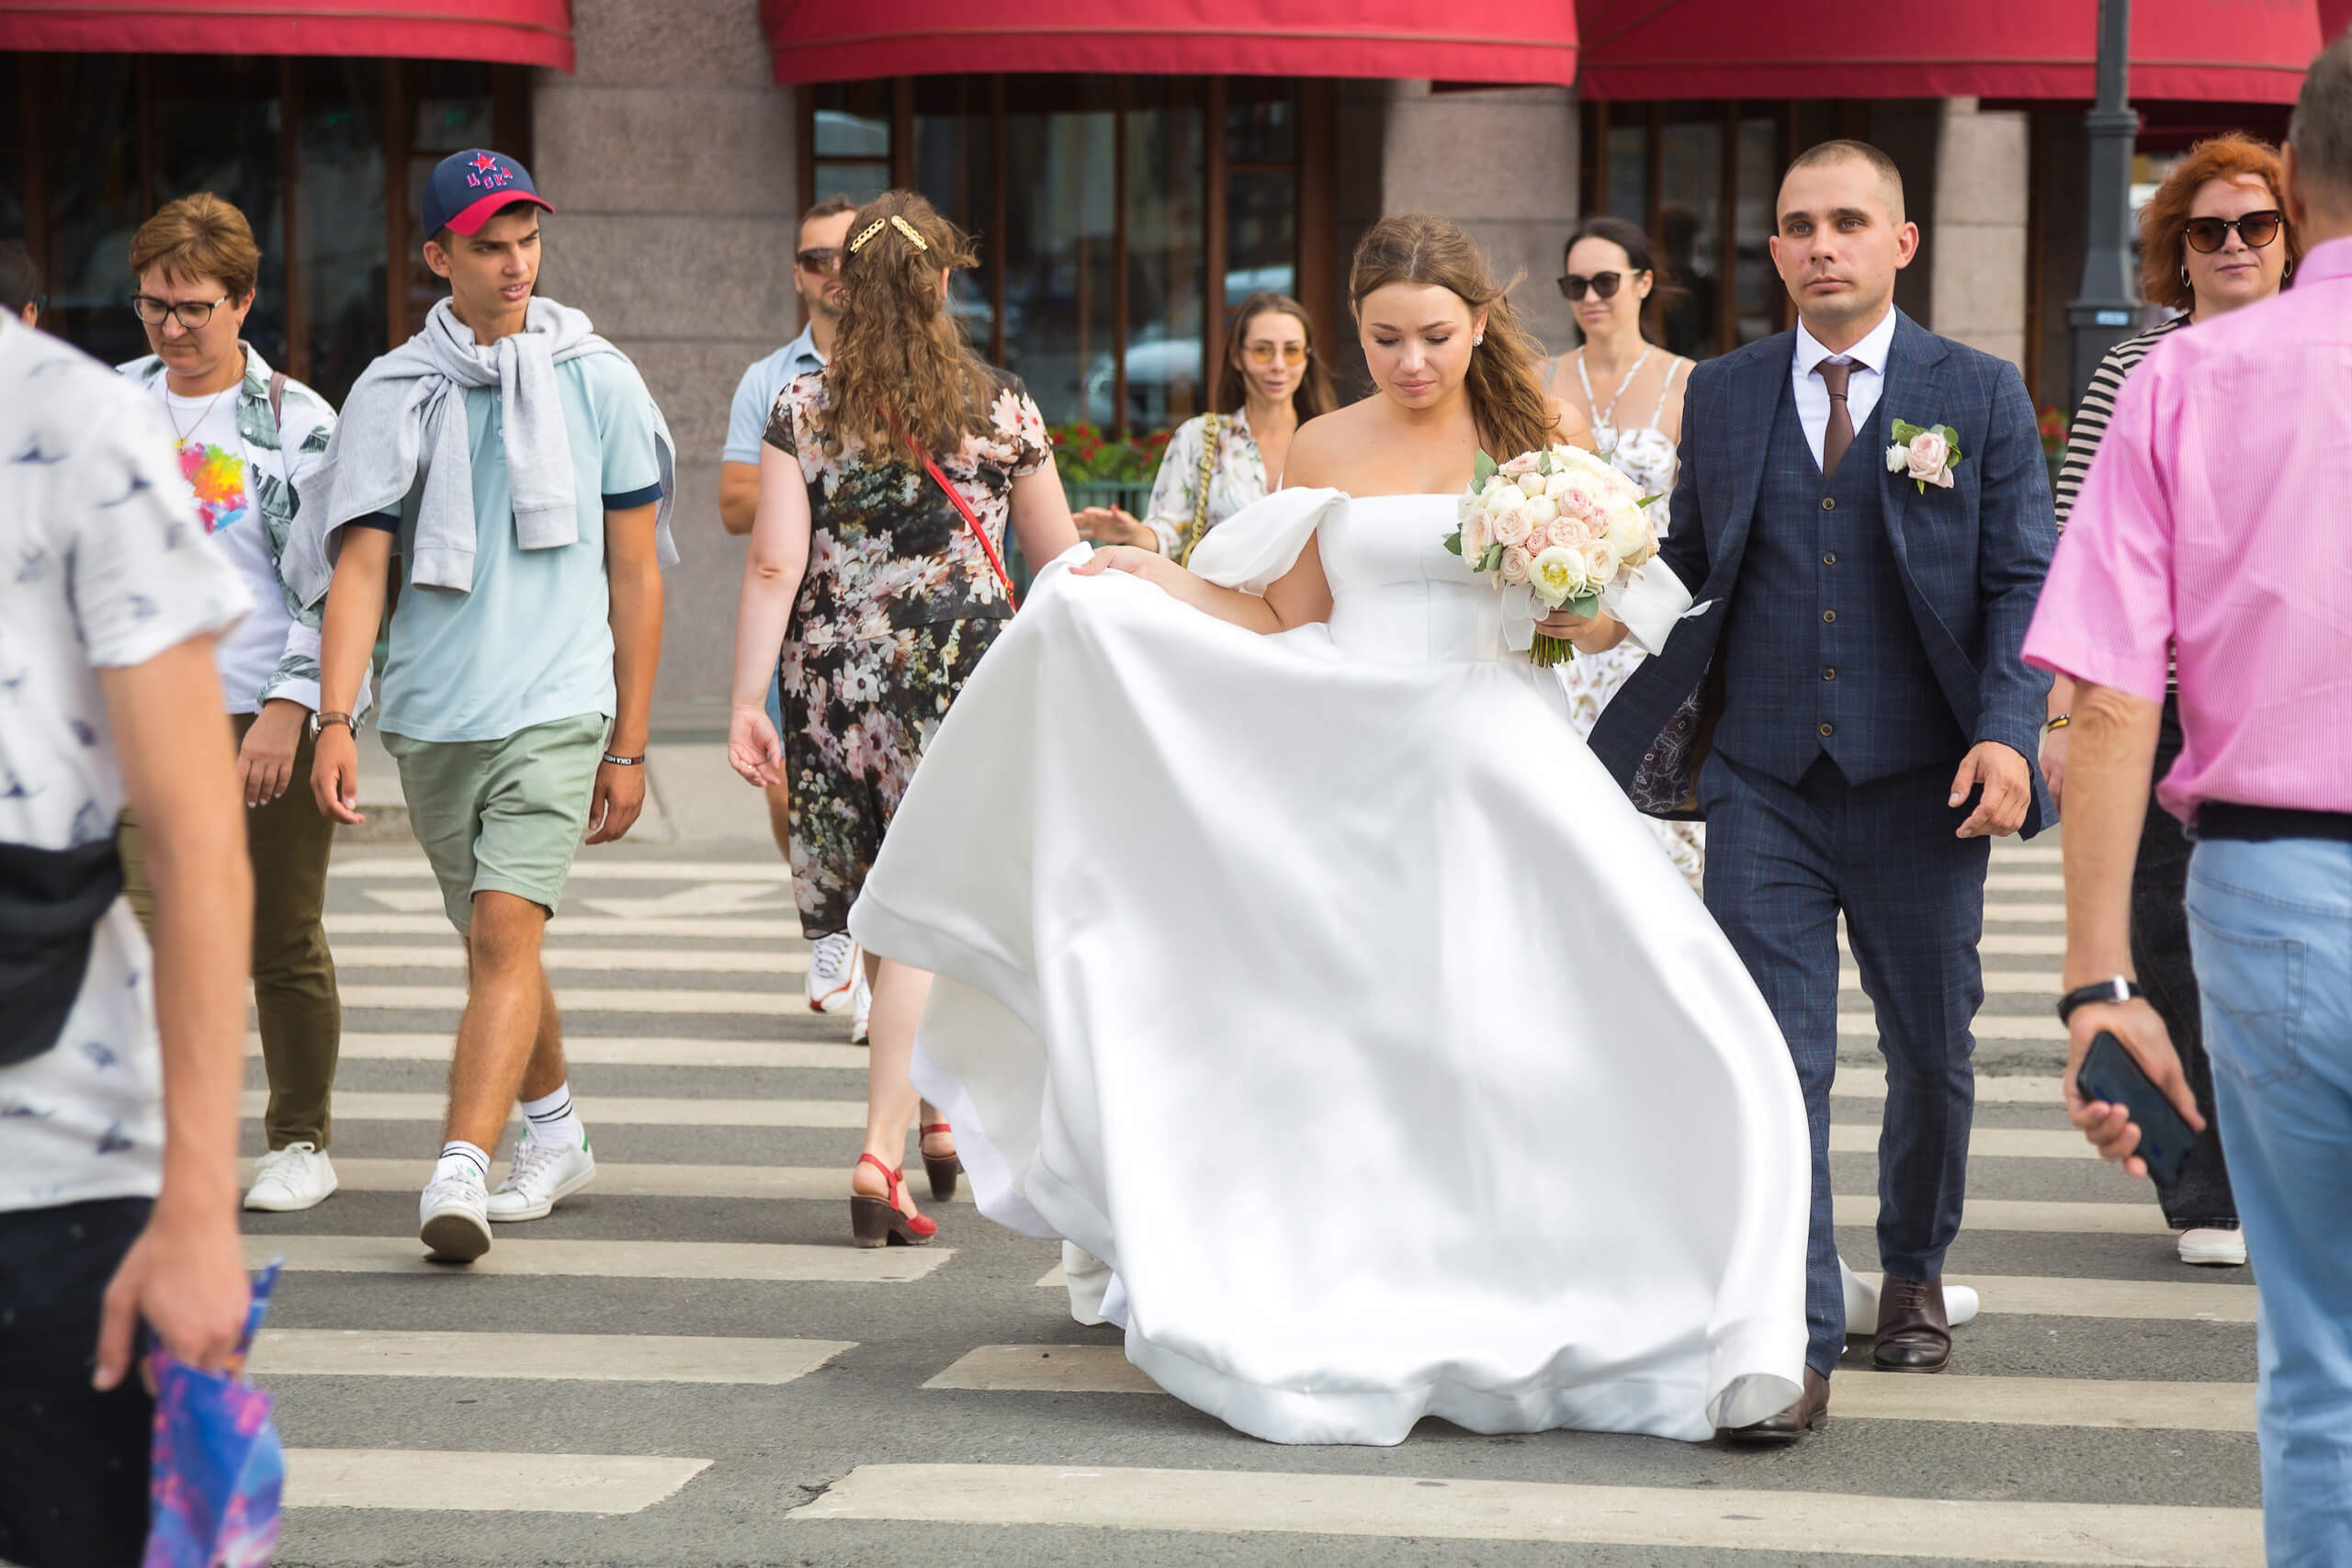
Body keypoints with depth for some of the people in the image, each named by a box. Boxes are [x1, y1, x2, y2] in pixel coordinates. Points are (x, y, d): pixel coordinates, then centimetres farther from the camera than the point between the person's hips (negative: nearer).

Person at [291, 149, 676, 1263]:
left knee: (506, 935, -18)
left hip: (555, 708, -3)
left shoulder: (598, 383, 2)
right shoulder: (391, 395, 4)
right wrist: (334, 722, -15)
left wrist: (629, 745, 6)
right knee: (493, 941, 16)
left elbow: (635, 575, 7)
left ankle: (459, 1175, -25)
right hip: (431, 713, 3)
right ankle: (554, 1137, 36)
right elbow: (358, 565, -2)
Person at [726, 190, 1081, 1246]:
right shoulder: (1000, 408, -1)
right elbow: (1058, 560, 6)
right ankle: (881, 1149, -11)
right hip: (960, 677, -2)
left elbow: (773, 566, -7)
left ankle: (932, 1110, 29)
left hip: (835, 677, 2)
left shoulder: (804, 406, -1)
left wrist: (748, 702, -7)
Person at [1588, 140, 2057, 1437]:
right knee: (1771, 1062, -7)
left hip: (1922, 788, 0)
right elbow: (1690, 563, 12)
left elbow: (2022, 583, 0)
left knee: (1930, 1053, 13)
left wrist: (2007, 733, -13)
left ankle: (1915, 1271, 38)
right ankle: (1794, 1342, -6)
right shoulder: (1721, 394, 9)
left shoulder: (1980, 395, 3)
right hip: (1764, 783, 1)